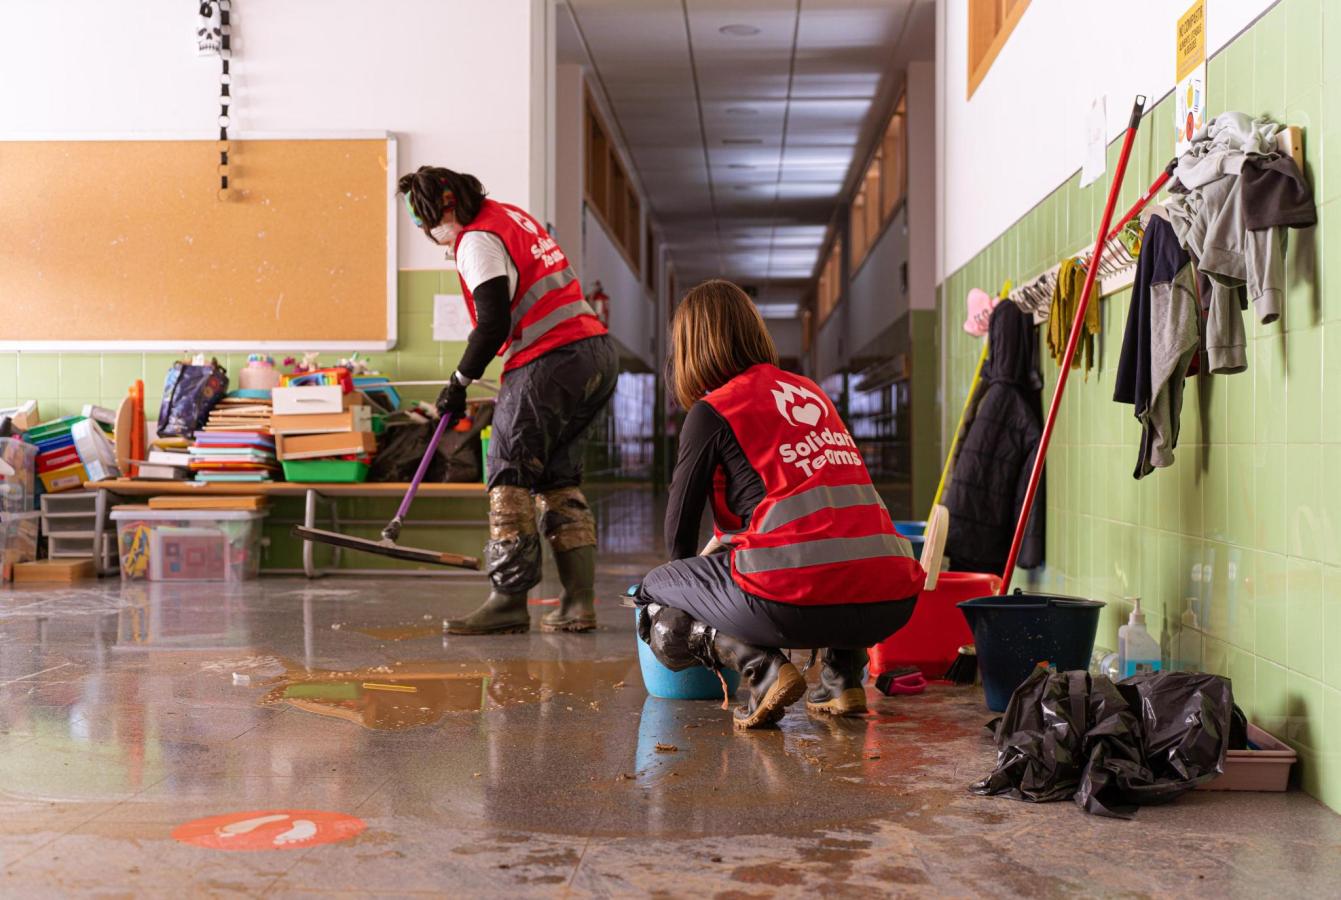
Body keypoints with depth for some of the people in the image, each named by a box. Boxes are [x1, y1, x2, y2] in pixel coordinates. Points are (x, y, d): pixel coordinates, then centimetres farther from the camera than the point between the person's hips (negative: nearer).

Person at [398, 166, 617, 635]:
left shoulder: (477, 240, -7)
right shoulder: (512, 216, 21)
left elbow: (494, 324, -13)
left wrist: (459, 382, -3)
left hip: (550, 363, -9)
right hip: (598, 352, 9)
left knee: (510, 475, -3)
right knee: (559, 479, 12)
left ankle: (510, 599, -5)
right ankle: (579, 603, 8)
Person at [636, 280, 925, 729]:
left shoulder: (713, 411, 4)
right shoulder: (811, 392, 22)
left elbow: (679, 531, 10)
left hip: (797, 599, -6)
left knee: (655, 593, 17)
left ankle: (760, 667, -5)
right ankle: (842, 677, 18)